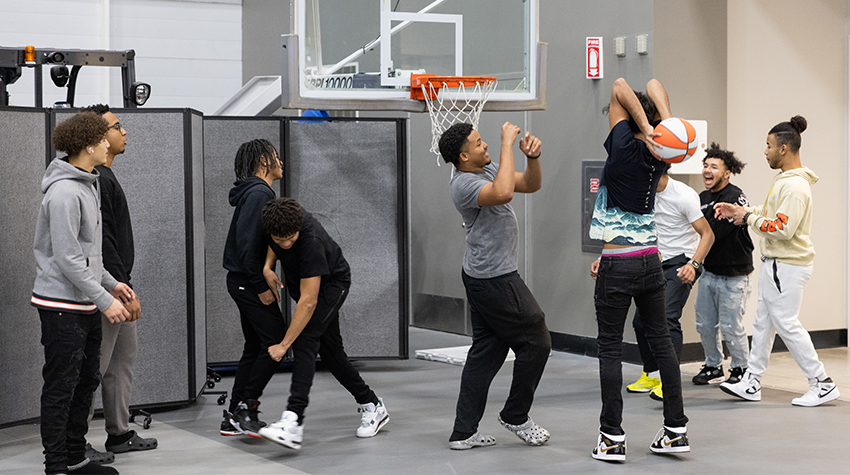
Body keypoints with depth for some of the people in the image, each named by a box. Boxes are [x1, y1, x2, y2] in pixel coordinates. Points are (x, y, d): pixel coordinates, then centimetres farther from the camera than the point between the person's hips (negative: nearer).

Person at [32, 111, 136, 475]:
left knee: (86, 382, 15)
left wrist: (111, 283, 17)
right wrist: (105, 299, -19)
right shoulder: (64, 192, -19)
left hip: (87, 305, 10)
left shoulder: (88, 185, 13)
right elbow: (68, 259, -21)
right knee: (61, 387, -2)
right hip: (62, 305, -10)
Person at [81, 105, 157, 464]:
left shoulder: (105, 177, 16)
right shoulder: (97, 179, -17)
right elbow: (103, 242, -23)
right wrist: (124, 289, -23)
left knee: (125, 356, 15)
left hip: (117, 287, 11)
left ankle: (119, 433, 22)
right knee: (96, 364, -5)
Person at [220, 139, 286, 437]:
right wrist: (261, 286, -21)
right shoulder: (259, 193, -15)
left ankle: (233, 417, 14)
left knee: (255, 346, 12)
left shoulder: (255, 192, 18)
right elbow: (248, 242, -23)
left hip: (242, 281, 11)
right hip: (249, 281, -11)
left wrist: (262, 281, 15)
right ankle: (247, 406, -6)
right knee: (275, 342, -8)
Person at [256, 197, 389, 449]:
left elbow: (308, 302, -38)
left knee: (305, 341, -25)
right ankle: (372, 406, 22)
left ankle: (293, 422, -35)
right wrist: (268, 267, -13)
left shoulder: (311, 242, -39)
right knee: (330, 351, 9)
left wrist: (284, 344, -35)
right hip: (304, 285, 8)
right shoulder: (275, 219, -19)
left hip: (331, 284, -8)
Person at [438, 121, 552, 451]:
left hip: (483, 277, 10)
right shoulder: (464, 184, -20)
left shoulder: (489, 169, 11)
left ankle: (463, 432, 13)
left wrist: (532, 157, -7)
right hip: (496, 279, -10)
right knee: (536, 342, 0)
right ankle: (515, 416, 15)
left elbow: (531, 185, 14)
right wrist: (507, 143, -31)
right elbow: (503, 193, -39)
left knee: (485, 352, 11)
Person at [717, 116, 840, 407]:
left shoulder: (796, 186, -21)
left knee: (787, 324, -6)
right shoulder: (784, 179, 12)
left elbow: (783, 229, -27)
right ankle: (751, 384, 19)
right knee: (763, 322, 13)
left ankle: (822, 384, 2)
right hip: (774, 263, 11)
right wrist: (739, 210, 14)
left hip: (787, 266, -11)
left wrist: (749, 219, -16)